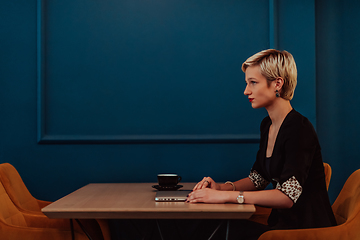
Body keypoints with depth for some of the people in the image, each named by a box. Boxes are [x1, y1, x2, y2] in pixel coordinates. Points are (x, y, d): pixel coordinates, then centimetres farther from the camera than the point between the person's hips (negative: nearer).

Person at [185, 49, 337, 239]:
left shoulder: (299, 129, -18)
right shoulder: (267, 125, 9)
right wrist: (221, 187, -2)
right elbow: (258, 179, 17)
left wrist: (227, 196, -30)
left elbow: (288, 196, -27)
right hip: (281, 222, 7)